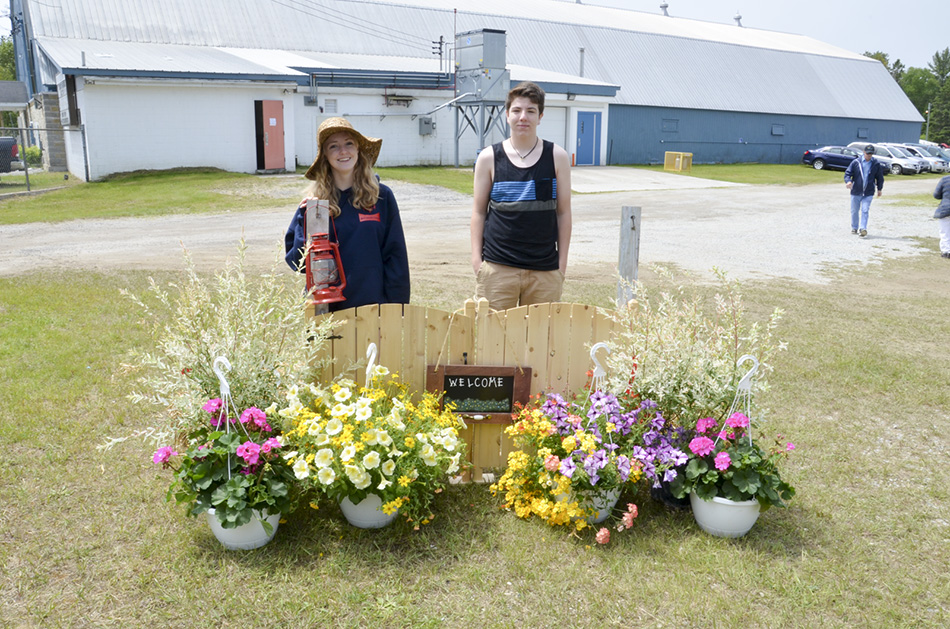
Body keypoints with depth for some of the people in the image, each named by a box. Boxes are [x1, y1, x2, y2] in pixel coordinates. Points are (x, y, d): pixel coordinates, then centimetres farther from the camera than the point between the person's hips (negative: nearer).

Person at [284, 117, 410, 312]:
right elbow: (297, 263, 2)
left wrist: (396, 306, -3)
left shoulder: (381, 196, 0)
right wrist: (305, 221, -11)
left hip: (374, 303, 0)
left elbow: (396, 257, 2)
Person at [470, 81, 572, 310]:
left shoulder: (557, 157, 4)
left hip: (545, 269, 1)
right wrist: (476, 258, 0)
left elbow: (563, 212, 7)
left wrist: (562, 262, 4)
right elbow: (479, 212, 7)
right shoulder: (489, 158, 3)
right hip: (497, 267, 0)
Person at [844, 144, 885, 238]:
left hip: (868, 193, -1)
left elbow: (880, 177, 14)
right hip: (855, 192, 1)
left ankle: (863, 229, -14)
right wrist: (848, 181, -23)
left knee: (865, 211, -12)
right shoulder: (856, 162, -3)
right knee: (854, 211, 11)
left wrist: (879, 189, 17)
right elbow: (847, 173, -3)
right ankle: (854, 228, 28)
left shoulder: (876, 164, 2)